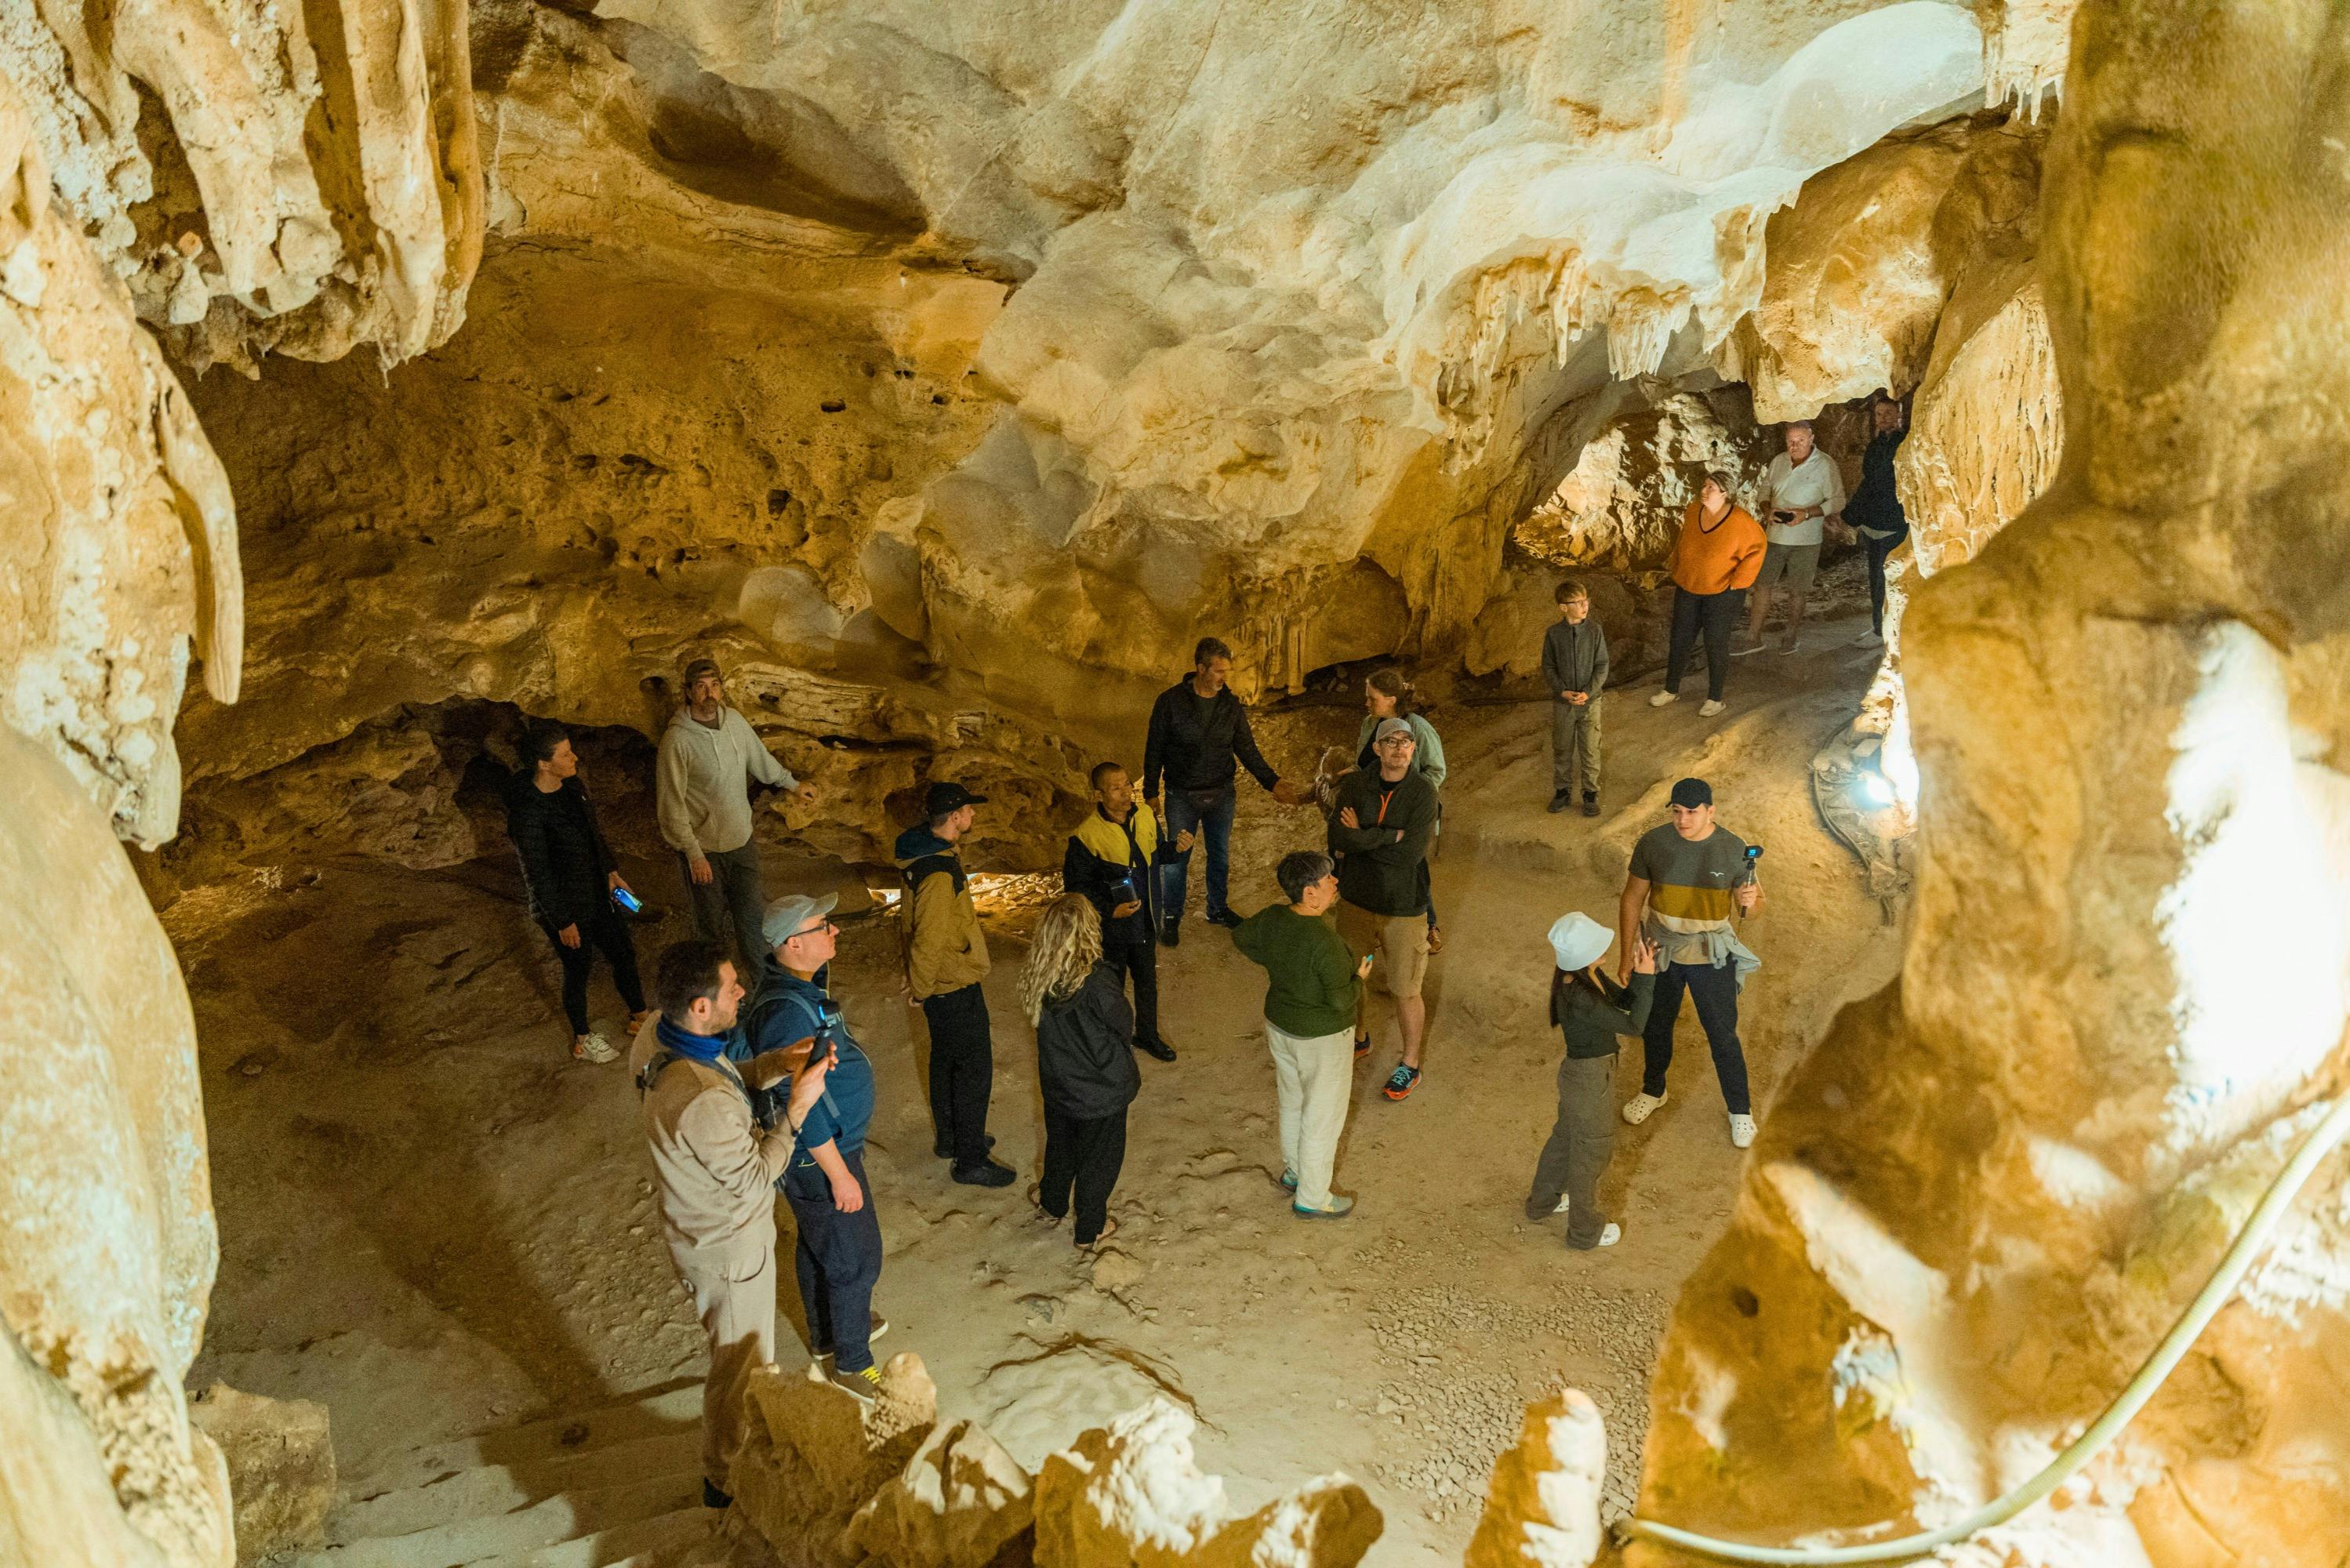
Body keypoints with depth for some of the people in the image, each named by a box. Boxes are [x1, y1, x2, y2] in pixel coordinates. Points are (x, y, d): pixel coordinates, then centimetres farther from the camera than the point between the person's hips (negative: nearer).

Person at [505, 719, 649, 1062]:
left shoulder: (573, 786, -4)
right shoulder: (527, 812, -28)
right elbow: (537, 875, -22)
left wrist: (612, 873, 12)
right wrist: (562, 923, -17)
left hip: (596, 894, 7)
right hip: (562, 907, -7)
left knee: (624, 952, 18)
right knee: (578, 969, 12)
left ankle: (639, 1017, 41)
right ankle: (582, 1040, 35)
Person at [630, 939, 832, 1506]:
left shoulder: (657, 1033, -16)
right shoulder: (703, 1102, -42)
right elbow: (754, 1179, -26)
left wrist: (777, 1065, -10)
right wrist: (796, 1109, -22)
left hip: (700, 1221, 9)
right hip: (729, 1249, -9)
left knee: (744, 1350, 35)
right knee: (740, 1365, 17)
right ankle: (728, 1483, 41)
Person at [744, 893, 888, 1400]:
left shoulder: (794, 982, -2)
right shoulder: (788, 1014, -34)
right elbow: (803, 1107, -29)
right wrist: (840, 1175, -21)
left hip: (822, 1148, 10)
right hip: (820, 1159, -10)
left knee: (816, 1244, 27)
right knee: (855, 1260, 6)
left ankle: (827, 1331, 47)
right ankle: (852, 1364, 25)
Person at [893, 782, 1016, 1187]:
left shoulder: (927, 848, 0)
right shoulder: (939, 874, -32)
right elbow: (929, 940, -28)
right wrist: (921, 988, -13)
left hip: (943, 985, 10)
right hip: (955, 986, -10)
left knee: (946, 1059, 24)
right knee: (974, 1069, 2)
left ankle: (950, 1138, 41)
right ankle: (970, 1161, 13)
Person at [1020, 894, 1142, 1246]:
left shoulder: (1039, 978, -17)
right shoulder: (1097, 981, -32)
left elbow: (1043, 1023, -1)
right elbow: (1125, 1026, -16)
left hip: (1057, 1085, 5)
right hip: (1102, 1088, -4)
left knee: (1060, 1145, 29)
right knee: (1099, 1157, 18)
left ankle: (1053, 1204, 52)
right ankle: (1090, 1228, 36)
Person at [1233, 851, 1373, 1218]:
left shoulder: (1271, 918, -11)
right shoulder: (1325, 941, -33)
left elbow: (1241, 936, 8)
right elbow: (1340, 1000, -27)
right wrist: (1359, 977, -8)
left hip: (1279, 1026, 8)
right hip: (1321, 1039, -7)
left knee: (1292, 1103, 27)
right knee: (1322, 1116, 11)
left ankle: (1294, 1170, 48)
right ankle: (1311, 1199, 25)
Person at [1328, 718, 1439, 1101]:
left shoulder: (1422, 793, -15)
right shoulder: (1355, 785, -6)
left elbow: (1410, 854, -24)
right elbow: (1339, 837, -19)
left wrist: (1360, 839, -17)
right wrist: (1390, 836, -26)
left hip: (1403, 909, -4)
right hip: (1356, 900, 4)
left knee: (1406, 992, 6)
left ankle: (1410, 1065, 27)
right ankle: (1358, 1038, 47)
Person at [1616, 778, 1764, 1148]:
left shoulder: (1733, 849, -16)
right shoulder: (1653, 843, -14)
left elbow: (1752, 904, -6)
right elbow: (1632, 898, -4)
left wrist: (1751, 900, -31)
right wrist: (1627, 955, -3)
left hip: (1711, 959, -2)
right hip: (1660, 953, 2)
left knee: (1723, 1036, 9)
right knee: (1655, 1027, 21)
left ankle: (1740, 1111, 31)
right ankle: (1653, 1090, 47)